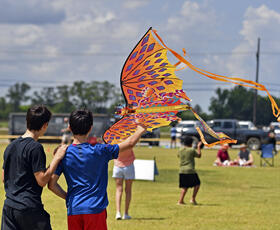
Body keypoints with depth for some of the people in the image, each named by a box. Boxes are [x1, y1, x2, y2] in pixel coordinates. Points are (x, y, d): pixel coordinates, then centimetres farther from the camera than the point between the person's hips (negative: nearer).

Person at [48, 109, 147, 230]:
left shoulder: (63, 154, -2)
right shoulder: (99, 151, -8)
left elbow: (52, 184, -2)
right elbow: (130, 143, 2)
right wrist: (140, 130, 21)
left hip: (73, 210, 3)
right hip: (95, 209, -3)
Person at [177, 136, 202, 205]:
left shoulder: (180, 150, 6)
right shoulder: (192, 150, -8)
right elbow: (199, 155, 6)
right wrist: (199, 147, 16)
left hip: (182, 171, 5)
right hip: (190, 171, -5)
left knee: (184, 187, 11)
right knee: (197, 184, 11)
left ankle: (180, 201, 4)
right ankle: (193, 199, 5)